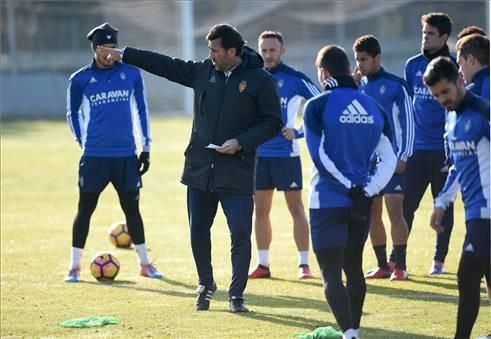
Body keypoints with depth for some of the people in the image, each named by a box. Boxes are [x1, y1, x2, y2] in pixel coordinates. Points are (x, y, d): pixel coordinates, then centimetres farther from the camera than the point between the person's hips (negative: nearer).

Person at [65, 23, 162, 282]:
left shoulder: (131, 74, 4)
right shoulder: (80, 80, -1)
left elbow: (141, 109, 11)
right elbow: (73, 114, 11)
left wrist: (146, 148, 8)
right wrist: (84, 143, 7)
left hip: (126, 155, 2)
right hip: (94, 156, -1)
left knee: (132, 208, 7)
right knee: (85, 209, 1)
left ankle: (144, 263, 18)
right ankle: (75, 266, 9)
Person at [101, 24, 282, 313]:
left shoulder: (261, 80, -7)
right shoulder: (203, 71, 6)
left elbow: (273, 123, -5)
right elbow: (166, 65, 14)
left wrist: (241, 142, -16)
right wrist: (123, 55, 15)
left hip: (237, 172, -5)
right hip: (199, 168, 5)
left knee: (240, 233, -7)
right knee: (198, 231, 9)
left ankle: (236, 295, 4)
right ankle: (206, 286, 29)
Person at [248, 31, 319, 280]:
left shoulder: (295, 79, -5)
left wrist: (299, 132, -12)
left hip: (286, 154, -4)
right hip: (258, 154, 4)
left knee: (296, 208, -3)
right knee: (260, 210, 7)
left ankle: (304, 264, 0)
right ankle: (263, 264, 15)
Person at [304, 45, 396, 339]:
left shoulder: (318, 107, -8)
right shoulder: (373, 108, 7)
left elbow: (320, 157, -13)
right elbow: (390, 160, 4)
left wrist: (351, 190, -9)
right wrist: (366, 191, -3)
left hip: (328, 201, -5)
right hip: (361, 203, 5)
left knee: (331, 275, -5)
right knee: (353, 268, 21)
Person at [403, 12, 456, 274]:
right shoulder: (413, 65, 8)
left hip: (443, 150, -3)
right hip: (417, 147, 3)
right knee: (406, 205, -1)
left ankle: (439, 260, 15)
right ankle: (395, 259, 2)